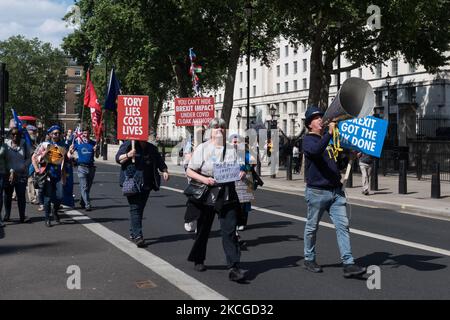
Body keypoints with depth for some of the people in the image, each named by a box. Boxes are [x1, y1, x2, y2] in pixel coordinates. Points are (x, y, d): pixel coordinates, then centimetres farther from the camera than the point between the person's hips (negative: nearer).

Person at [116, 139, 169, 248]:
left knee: (140, 209, 10)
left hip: (146, 184, 6)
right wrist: (128, 155, -22)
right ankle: (138, 236, -15)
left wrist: (164, 170, 3)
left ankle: (133, 233, 22)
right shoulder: (128, 145, 0)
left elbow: (159, 161, 20)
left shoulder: (151, 148, 17)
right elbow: (118, 158, -4)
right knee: (135, 208, -11)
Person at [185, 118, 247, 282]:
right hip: (207, 195, -1)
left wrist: (241, 174, -6)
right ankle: (198, 260, 34)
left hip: (227, 196, 2)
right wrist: (203, 179, -18)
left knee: (229, 231, -6)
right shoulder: (202, 148, 0)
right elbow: (189, 171, -1)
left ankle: (234, 267, -8)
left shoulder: (231, 150, 10)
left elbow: (238, 170, 17)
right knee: (203, 229, 13)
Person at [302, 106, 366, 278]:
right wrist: (329, 133, -36)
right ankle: (309, 259, 25)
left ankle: (348, 264, -7)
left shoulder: (330, 138, 16)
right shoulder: (308, 140, -5)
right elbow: (316, 151, -28)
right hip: (317, 191, -5)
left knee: (343, 225, -4)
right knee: (312, 227, 8)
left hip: (336, 191, 6)